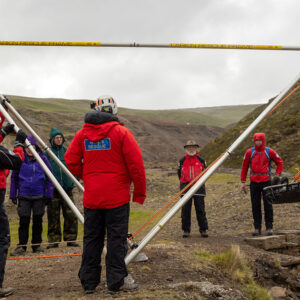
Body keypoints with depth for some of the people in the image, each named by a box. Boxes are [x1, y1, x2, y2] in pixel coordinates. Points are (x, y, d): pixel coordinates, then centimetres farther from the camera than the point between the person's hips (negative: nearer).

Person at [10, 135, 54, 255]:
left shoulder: (42, 159, -3)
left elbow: (49, 177, 3)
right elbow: (14, 178, 7)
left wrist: (48, 194, -1)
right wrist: (13, 195, 5)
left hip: (39, 196, 0)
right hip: (24, 196, 0)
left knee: (38, 221, 7)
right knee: (24, 221, -4)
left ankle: (37, 245, 18)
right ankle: (21, 246, 5)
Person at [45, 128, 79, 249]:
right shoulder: (47, 154, 2)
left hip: (67, 189, 2)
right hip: (53, 190, -2)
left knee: (70, 215, -1)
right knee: (53, 216, 2)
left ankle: (71, 238, 9)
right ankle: (54, 240, 10)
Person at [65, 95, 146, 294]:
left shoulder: (82, 134, 6)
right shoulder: (121, 132, -7)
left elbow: (71, 161, 5)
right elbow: (136, 164, -10)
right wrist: (140, 193, -2)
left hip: (91, 197, 4)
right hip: (117, 197, -4)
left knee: (92, 238, 11)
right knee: (116, 239, 2)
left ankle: (89, 282, 18)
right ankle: (116, 282, 5)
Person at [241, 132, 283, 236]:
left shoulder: (269, 152, 1)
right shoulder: (249, 152, 4)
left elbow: (280, 162, 12)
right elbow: (244, 167, 9)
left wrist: (277, 175, 1)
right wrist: (243, 182, 7)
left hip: (266, 181, -1)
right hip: (254, 182, 2)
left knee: (268, 204, 0)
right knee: (255, 206, 5)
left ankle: (269, 227, 9)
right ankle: (257, 228, 13)